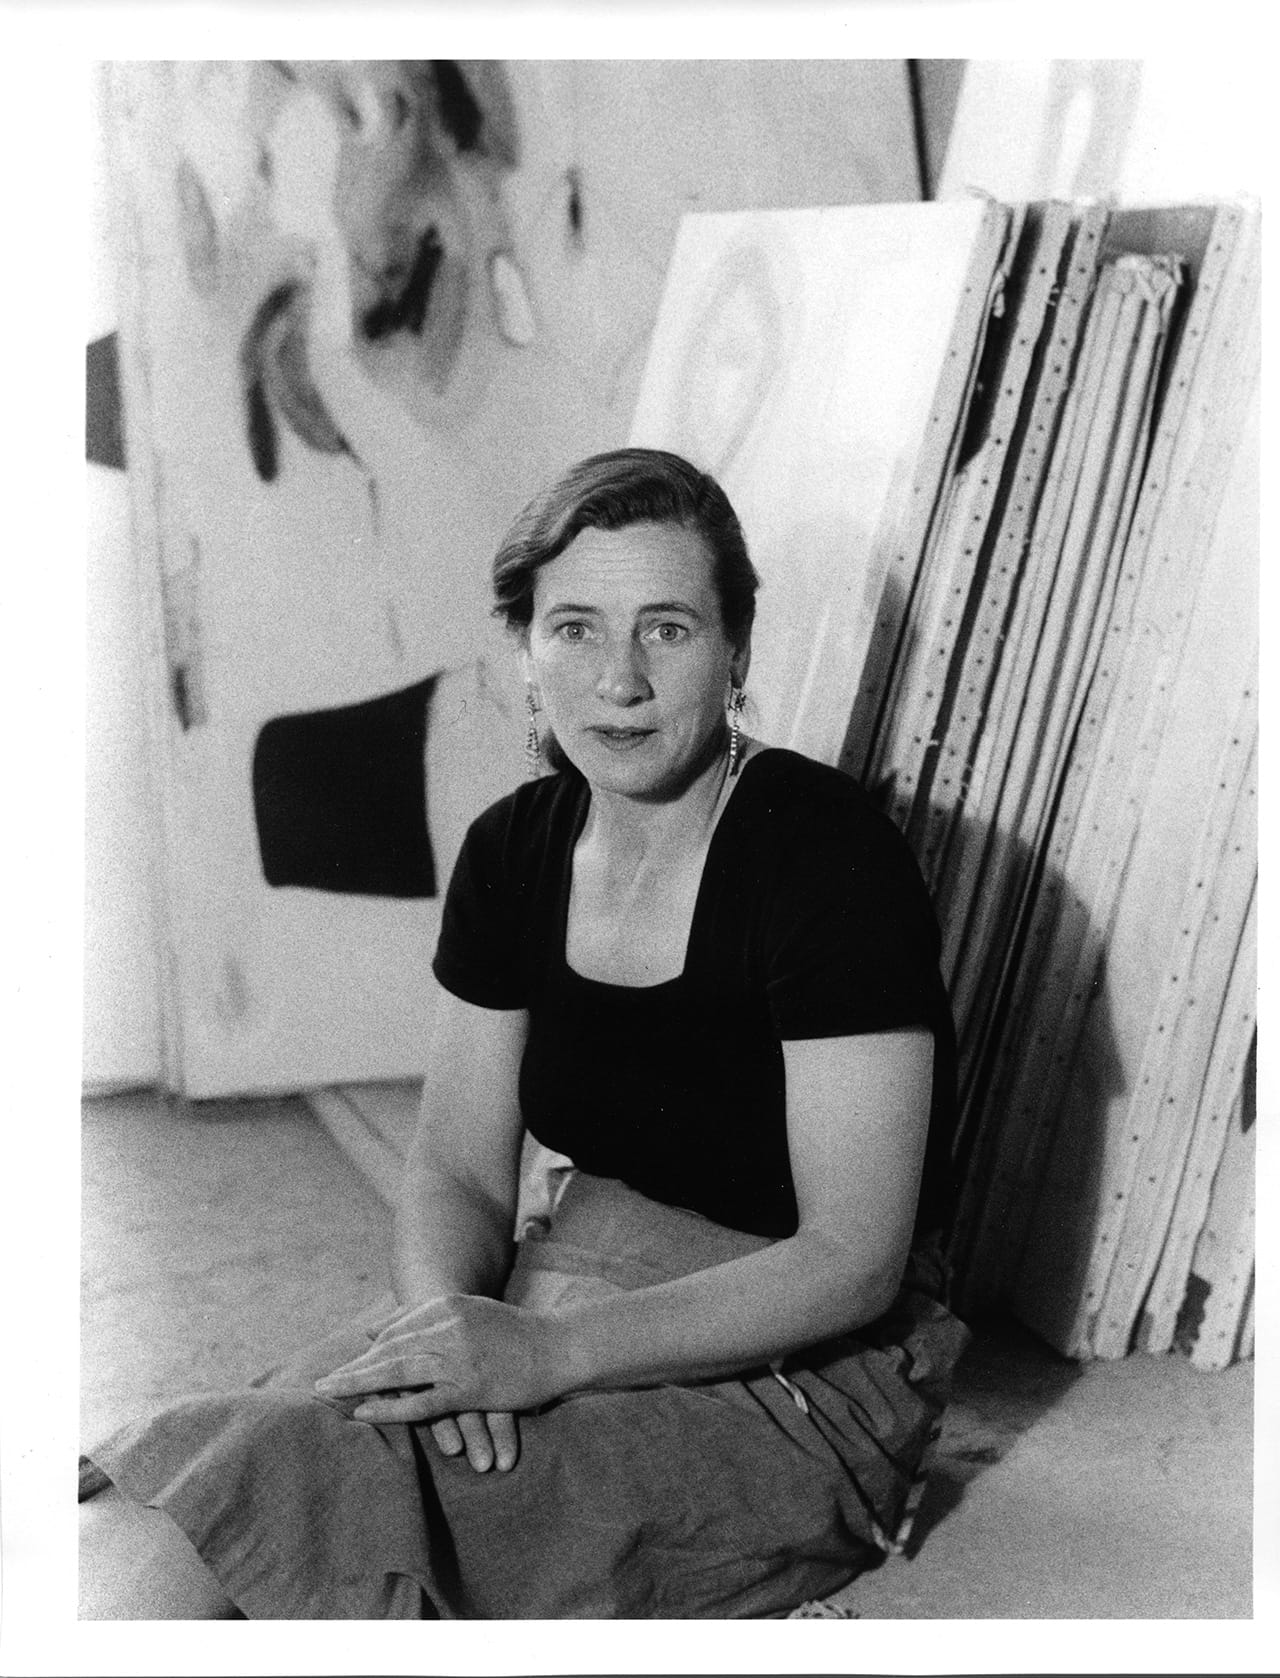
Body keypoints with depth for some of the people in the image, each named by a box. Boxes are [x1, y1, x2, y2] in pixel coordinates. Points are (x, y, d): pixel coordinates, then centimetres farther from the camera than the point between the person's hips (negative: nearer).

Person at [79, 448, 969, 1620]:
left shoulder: (826, 854, -17)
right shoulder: (515, 850, 3)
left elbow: (853, 1261, -19)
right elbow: (457, 1169, 5)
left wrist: (549, 1354, -27)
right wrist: (448, 1321, -18)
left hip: (805, 1375, -5)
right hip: (565, 1306, 6)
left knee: (302, 1483, -28)